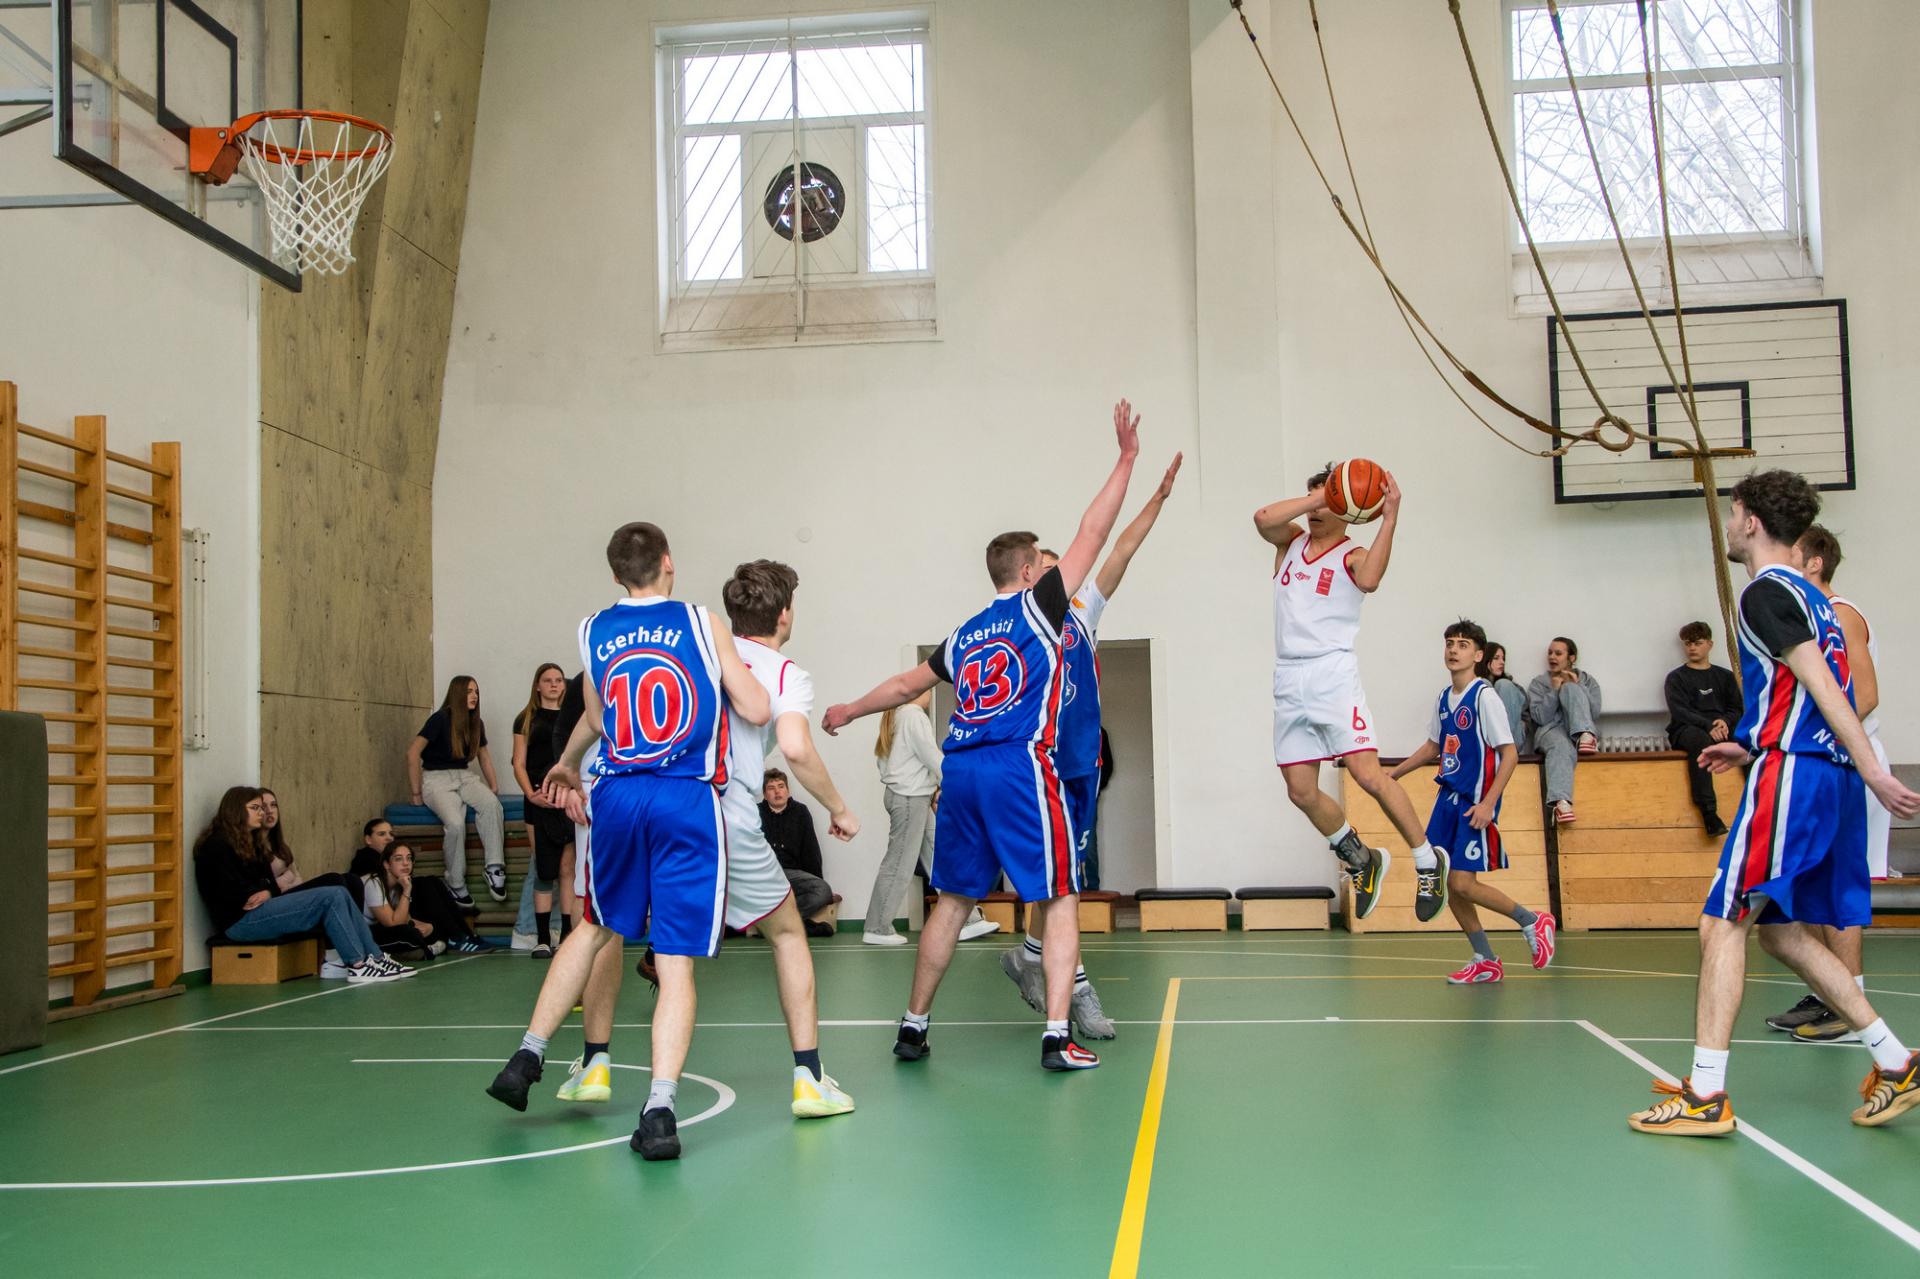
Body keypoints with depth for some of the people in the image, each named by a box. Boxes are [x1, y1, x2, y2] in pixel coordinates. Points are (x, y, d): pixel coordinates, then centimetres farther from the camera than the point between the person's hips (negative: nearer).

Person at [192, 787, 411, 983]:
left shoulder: (249, 843, 23)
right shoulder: (218, 845, -7)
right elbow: (231, 893, -17)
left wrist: (267, 892, -7)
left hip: (260, 911, 9)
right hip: (241, 921, -9)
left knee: (340, 894, -5)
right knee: (331, 897, -19)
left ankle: (374, 958, -11)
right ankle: (358, 966, -20)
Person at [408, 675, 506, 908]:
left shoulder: (476, 723, 11)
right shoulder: (440, 719, -9)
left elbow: (483, 756, 25)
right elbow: (413, 754, -12)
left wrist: (493, 786, 15)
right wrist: (417, 793, -10)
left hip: (464, 777, 5)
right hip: (437, 778, -5)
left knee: (491, 803, -30)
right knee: (456, 823, -33)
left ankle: (495, 868, -28)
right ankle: (456, 884, -17)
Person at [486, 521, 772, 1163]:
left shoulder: (594, 631, 9)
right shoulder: (703, 622, 0)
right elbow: (757, 711, -1)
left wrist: (566, 763, 44)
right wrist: (735, 667, 21)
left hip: (617, 797, 3)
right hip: (689, 802, -3)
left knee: (595, 928, 25)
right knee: (676, 963, -2)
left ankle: (527, 1056, 27)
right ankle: (659, 1110, -10)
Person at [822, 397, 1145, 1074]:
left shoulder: (964, 635, 19)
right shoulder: (1037, 605, 3)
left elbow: (905, 684, 31)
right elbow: (1091, 534, 2)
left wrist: (850, 711, 48)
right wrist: (1126, 458, 8)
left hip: (960, 772, 6)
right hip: (1021, 767, -6)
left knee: (953, 900, 16)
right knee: (1062, 900, 1)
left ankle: (912, 1028, 21)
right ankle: (1057, 1038, -7)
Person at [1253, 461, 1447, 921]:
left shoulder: (1352, 556, 2)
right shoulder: (1291, 541, 16)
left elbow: (1369, 580, -22)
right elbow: (1263, 517, -5)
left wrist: (1390, 519, -21)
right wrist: (1316, 498, -9)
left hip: (1332, 673, -5)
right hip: (1289, 680, 5)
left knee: (1368, 775, -14)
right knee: (1301, 790, 4)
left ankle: (1428, 860, 2)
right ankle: (1362, 861, 25)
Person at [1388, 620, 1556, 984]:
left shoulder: (1484, 697, -12)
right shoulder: (1445, 697, 10)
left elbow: (1510, 753, -15)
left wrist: (1488, 803, -22)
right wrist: (1395, 773, 23)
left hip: (1476, 803, -8)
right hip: (1449, 797, 8)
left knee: (1462, 883, -12)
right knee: (1447, 882, 5)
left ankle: (1533, 922, 10)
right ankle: (1486, 962, 16)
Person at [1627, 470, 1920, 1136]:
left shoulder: (1765, 592, -8)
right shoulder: (1810, 596, 21)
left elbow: (1820, 683, -17)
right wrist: (1751, 748, 31)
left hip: (1790, 775, -10)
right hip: (1830, 778, 10)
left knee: (1722, 924, -9)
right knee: (1782, 927, 16)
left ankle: (1705, 1095, -12)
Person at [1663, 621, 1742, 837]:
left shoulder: (1725, 676, 22)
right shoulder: (1676, 677, 12)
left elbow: (1737, 708, 12)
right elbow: (1679, 711, -3)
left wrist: (1725, 721, -11)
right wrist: (1708, 725, -20)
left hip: (1722, 728, 3)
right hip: (1686, 730, -3)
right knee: (1700, 739, -39)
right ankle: (1708, 812, -45)